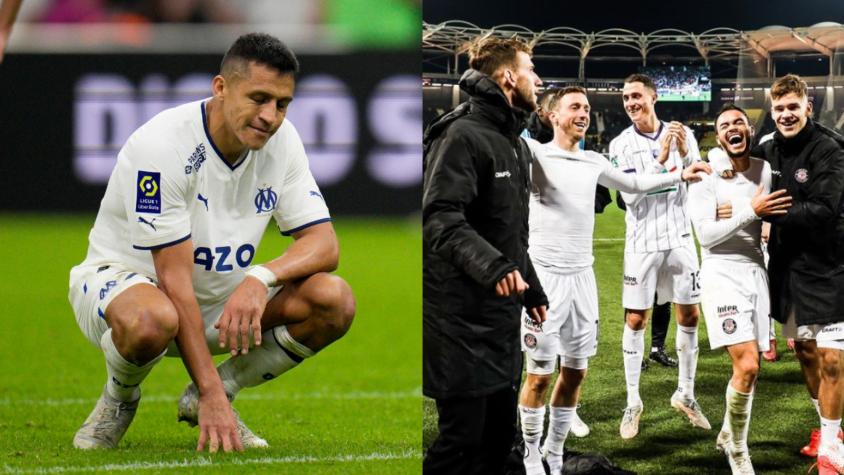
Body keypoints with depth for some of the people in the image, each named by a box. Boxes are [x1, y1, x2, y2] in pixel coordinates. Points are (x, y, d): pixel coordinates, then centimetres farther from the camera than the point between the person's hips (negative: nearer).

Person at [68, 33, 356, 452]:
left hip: (222, 297, 6)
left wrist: (261, 277, -31)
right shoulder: (162, 144, -26)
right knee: (150, 320, -43)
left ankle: (203, 400, 1)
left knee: (334, 301, -19)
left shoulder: (281, 140, -7)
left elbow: (324, 244, -8)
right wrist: (211, 393, -31)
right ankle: (118, 400, -4)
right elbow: (175, 281, -28)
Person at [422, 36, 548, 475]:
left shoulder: (515, 143, 18)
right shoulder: (462, 136, -13)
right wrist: (491, 265, -37)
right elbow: (440, 219, -24)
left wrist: (532, 291, 27)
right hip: (462, 317, -9)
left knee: (499, 437, 11)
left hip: (502, 316, 9)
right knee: (462, 439, -10)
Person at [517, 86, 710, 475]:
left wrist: (679, 176, 25)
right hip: (545, 275, -6)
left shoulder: (593, 162, 12)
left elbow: (632, 184, 30)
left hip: (582, 276, 6)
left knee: (575, 372, 9)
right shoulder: (535, 154, -6)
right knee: (540, 375, -2)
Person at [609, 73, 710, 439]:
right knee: (635, 320, -1)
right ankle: (633, 403, 7)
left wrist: (686, 155, -17)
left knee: (689, 316, 7)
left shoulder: (682, 134, 1)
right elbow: (631, 195, -15)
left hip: (679, 237, 2)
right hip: (643, 241, -2)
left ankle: (685, 394, 22)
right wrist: (660, 161, -24)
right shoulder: (621, 145, -6)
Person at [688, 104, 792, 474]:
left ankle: (729, 434, 30)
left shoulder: (765, 170, 6)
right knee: (746, 366, -15)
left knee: (751, 365, 7)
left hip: (756, 272, 5)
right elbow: (706, 235, -15)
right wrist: (752, 212, -20)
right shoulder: (707, 177, -7)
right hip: (723, 274, -5)